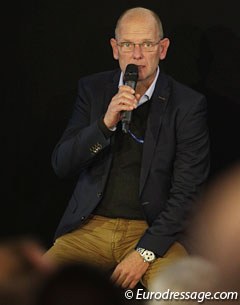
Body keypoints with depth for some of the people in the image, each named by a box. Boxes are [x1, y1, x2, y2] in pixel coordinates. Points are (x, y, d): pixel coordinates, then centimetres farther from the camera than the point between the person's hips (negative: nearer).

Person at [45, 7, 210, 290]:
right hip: (91, 227, 3)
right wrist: (106, 123, -17)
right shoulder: (93, 89, 5)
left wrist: (145, 252, -16)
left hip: (152, 230, -3)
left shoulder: (188, 105, -4)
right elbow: (61, 164, 0)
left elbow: (186, 192, -6)